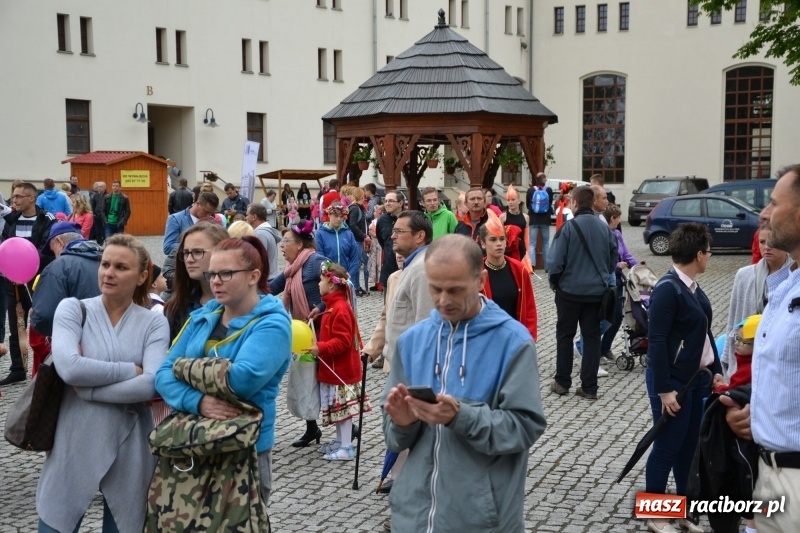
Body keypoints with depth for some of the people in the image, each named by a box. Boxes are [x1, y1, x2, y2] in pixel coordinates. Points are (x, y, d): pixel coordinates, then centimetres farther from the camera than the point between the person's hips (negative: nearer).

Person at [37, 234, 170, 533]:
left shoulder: (154, 323, 0)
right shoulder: (73, 309, -1)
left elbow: (153, 384, -15)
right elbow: (68, 367, -19)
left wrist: (87, 388, -17)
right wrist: (133, 370, -14)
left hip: (130, 452, 1)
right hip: (74, 447, 0)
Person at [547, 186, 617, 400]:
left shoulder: (568, 228, -15)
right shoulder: (605, 228, 0)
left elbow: (555, 262, -15)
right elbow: (613, 258, 9)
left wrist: (554, 282, 3)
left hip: (570, 290, -4)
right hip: (597, 291, 4)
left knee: (564, 335, 11)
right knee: (592, 337, 10)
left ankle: (562, 382, 16)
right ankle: (589, 387, 11)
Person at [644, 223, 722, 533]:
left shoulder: (693, 287, 7)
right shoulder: (668, 289, -19)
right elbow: (656, 341, -21)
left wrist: (715, 370, 11)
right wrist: (664, 389, -21)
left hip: (697, 378, 8)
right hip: (673, 380, -8)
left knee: (690, 446, 15)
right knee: (667, 446, 2)